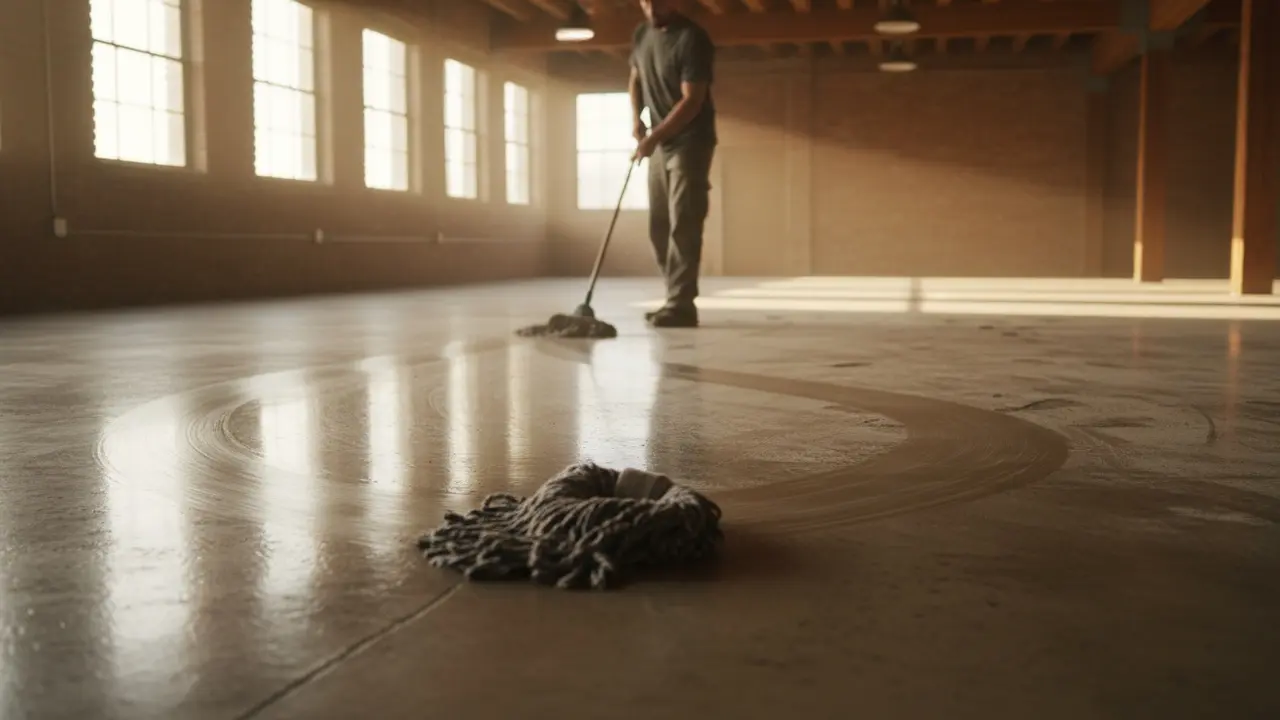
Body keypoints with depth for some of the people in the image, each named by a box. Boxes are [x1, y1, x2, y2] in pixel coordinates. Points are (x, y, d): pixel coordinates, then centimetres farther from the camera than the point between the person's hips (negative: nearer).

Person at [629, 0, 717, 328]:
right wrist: (637, 118, 4)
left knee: (683, 226, -12)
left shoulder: (692, 39, -17)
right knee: (659, 227, 9)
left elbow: (692, 100, -22)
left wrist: (654, 137, -27)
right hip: (660, 145, 8)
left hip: (690, 143, -8)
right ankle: (678, 299, 17)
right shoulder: (641, 34, 7)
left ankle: (681, 306, -12)